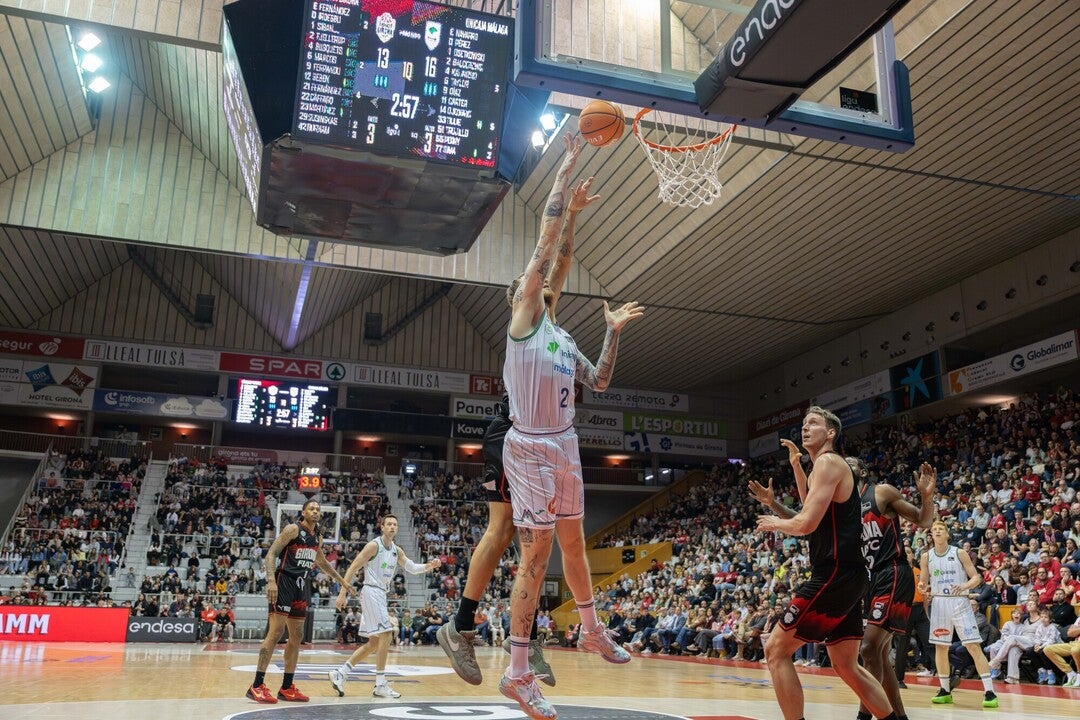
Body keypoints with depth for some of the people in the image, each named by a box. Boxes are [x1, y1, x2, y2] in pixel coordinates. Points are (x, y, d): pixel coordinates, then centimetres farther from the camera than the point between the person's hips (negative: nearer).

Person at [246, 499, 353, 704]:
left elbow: (322, 563, 30)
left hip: (302, 587, 8)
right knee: (276, 632, -13)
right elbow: (271, 553, -15)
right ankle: (257, 686, -9)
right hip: (284, 582, -8)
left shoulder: (318, 538, 14)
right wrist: (271, 580, -28)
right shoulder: (293, 529, -8)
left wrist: (343, 582, 31)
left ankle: (287, 688, 15)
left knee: (296, 637, 8)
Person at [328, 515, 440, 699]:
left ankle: (339, 673, 17)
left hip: (381, 595, 9)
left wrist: (428, 566, -9)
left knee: (374, 642, 11)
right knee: (385, 634, -14)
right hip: (371, 592, -9)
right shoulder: (374, 545, -10)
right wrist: (342, 592, -17)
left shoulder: (397, 551, 13)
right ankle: (380, 685, -9)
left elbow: (412, 568, 10)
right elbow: (353, 568, -12)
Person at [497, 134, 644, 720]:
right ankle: (517, 672, 1)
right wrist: (567, 168, -7)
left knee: (573, 540, 20)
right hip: (530, 446, -8)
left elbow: (599, 382, 24)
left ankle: (591, 629, 39)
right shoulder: (523, 315, -4)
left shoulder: (562, 336, 19)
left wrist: (613, 332, 16)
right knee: (536, 551, -7)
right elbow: (547, 240, -10)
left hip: (563, 445, 8)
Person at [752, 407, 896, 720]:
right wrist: (773, 503, 15)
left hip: (834, 576, -10)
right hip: (845, 577, 10)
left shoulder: (828, 462, -10)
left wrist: (773, 523, -2)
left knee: (776, 650, -6)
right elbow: (813, 523, 28)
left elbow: (807, 524, -20)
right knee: (847, 666, 17)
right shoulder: (827, 467, 21)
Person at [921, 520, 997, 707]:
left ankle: (989, 691, -8)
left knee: (974, 646, -10)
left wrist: (964, 586, -22)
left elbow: (977, 577, -2)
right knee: (940, 647, 7)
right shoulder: (927, 557, 6)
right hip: (939, 602, 3)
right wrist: (924, 589, -10)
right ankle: (945, 691, 18)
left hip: (959, 602, -3)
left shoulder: (959, 553, -2)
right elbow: (923, 582, 13)